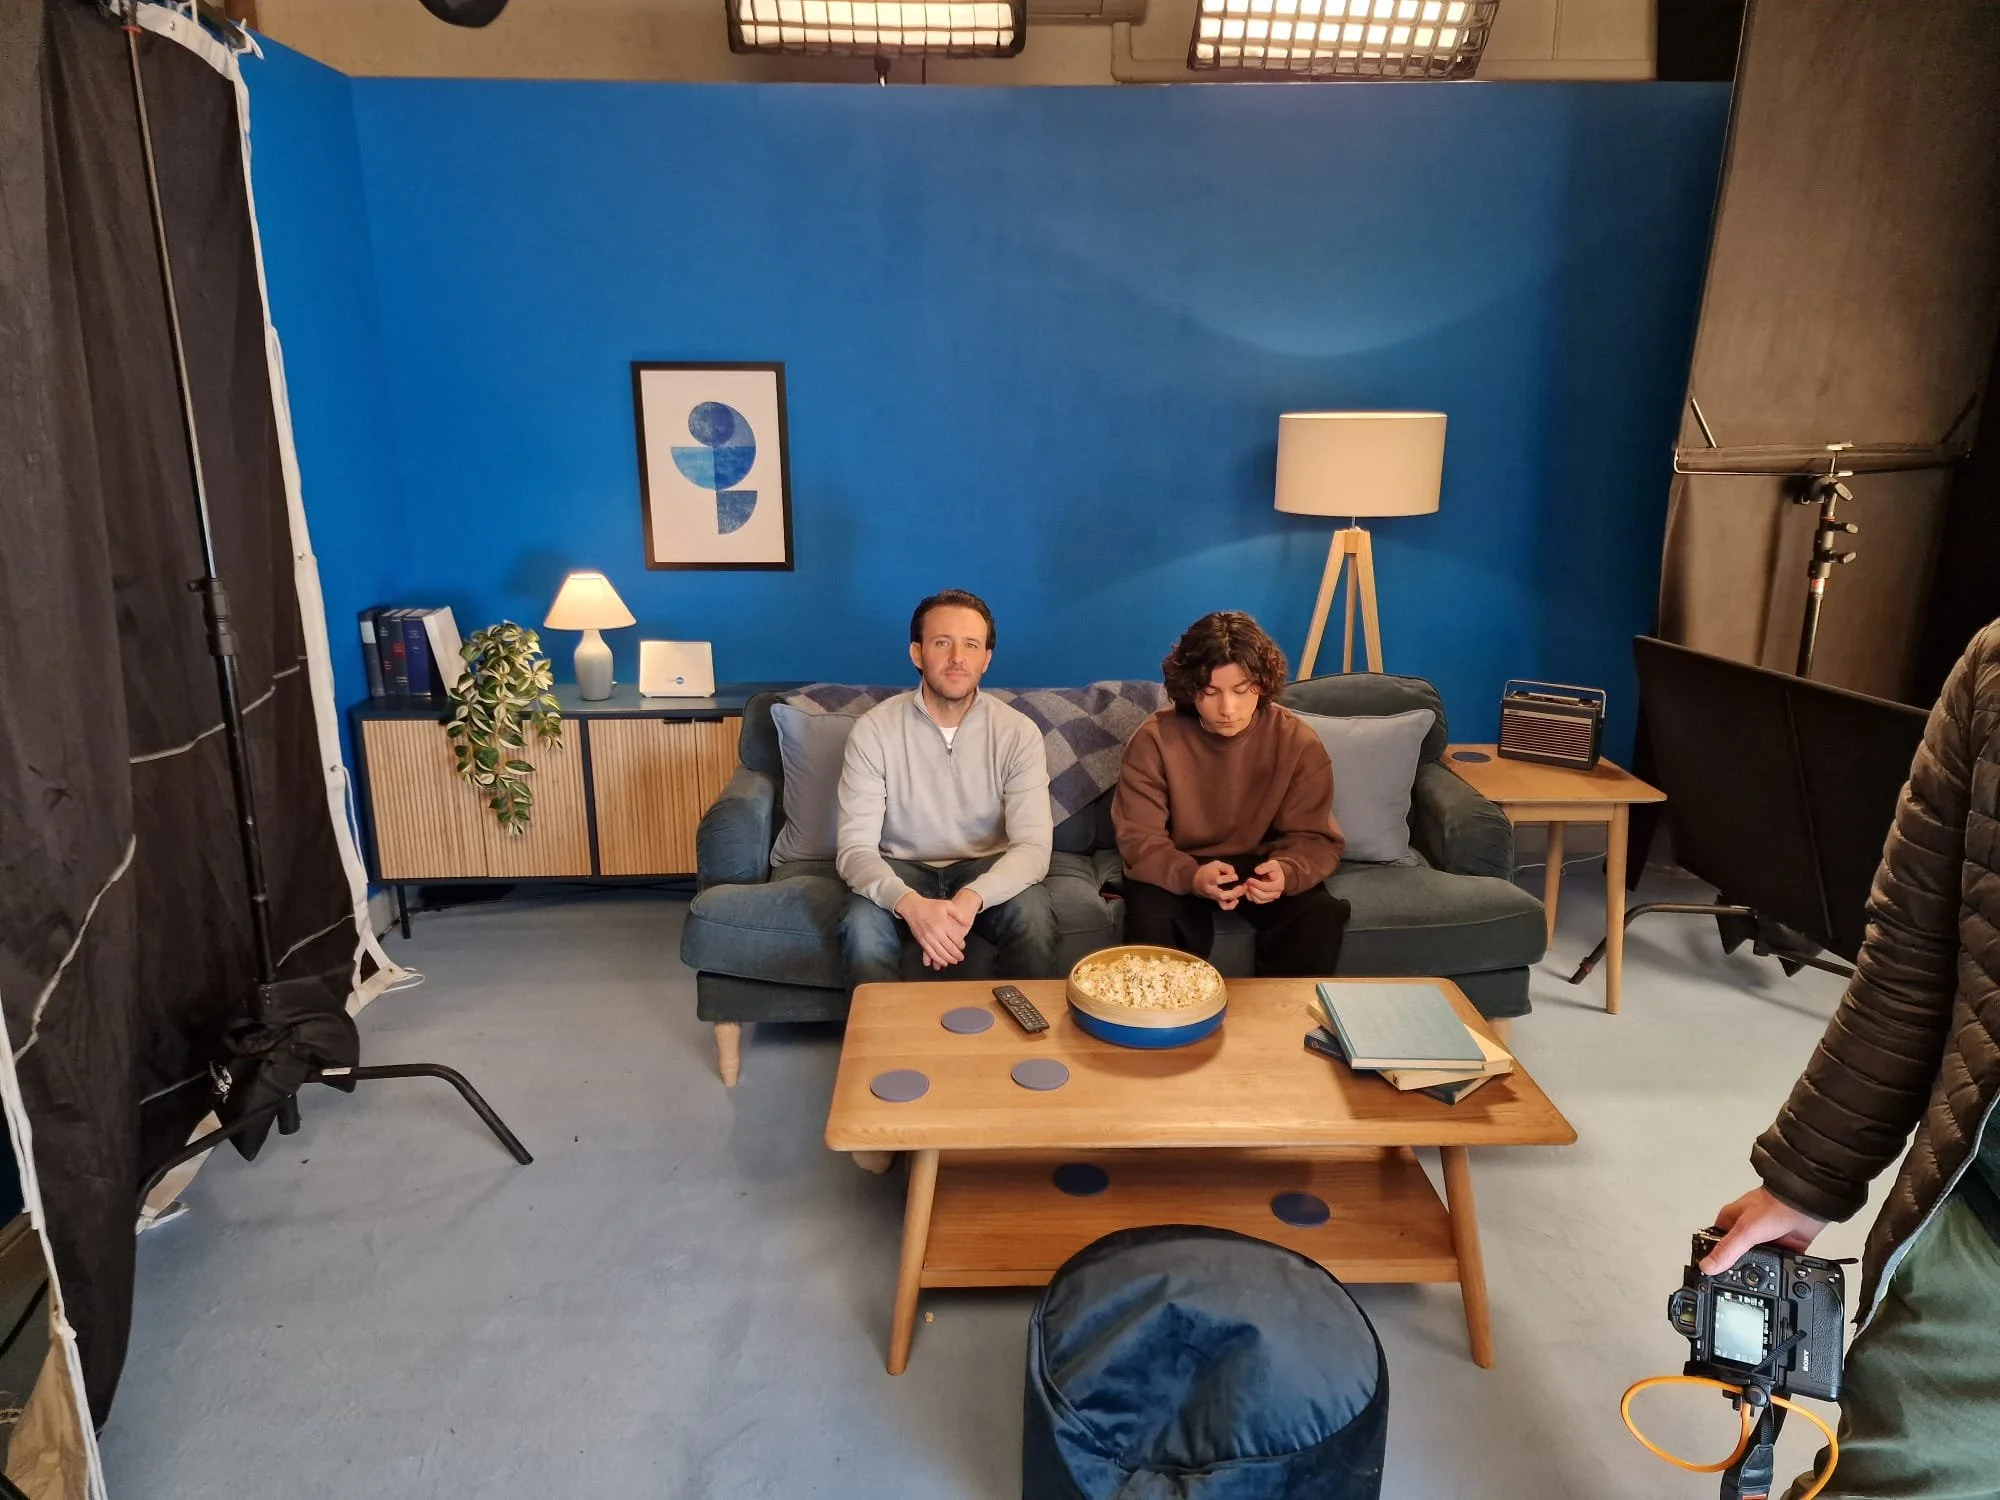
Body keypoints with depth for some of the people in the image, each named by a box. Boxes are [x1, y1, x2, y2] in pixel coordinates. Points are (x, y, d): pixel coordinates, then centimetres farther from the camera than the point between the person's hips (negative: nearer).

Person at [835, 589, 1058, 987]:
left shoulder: (1018, 732, -12)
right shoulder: (873, 730, -14)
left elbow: (1033, 845, -18)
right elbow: (855, 847, -18)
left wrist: (971, 898, -38)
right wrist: (910, 903, -40)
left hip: (987, 870, 1)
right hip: (902, 870, 0)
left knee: (1034, 915, -29)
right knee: (863, 923, -31)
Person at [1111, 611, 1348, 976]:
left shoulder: (1298, 742, -12)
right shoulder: (1155, 739, -15)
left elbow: (1312, 837, -9)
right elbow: (1139, 838, -16)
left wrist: (1286, 871, -34)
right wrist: (1191, 877, -38)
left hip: (1260, 865, 2)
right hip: (1178, 870, -1)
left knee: (1319, 919, -25)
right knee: (1152, 925, -31)